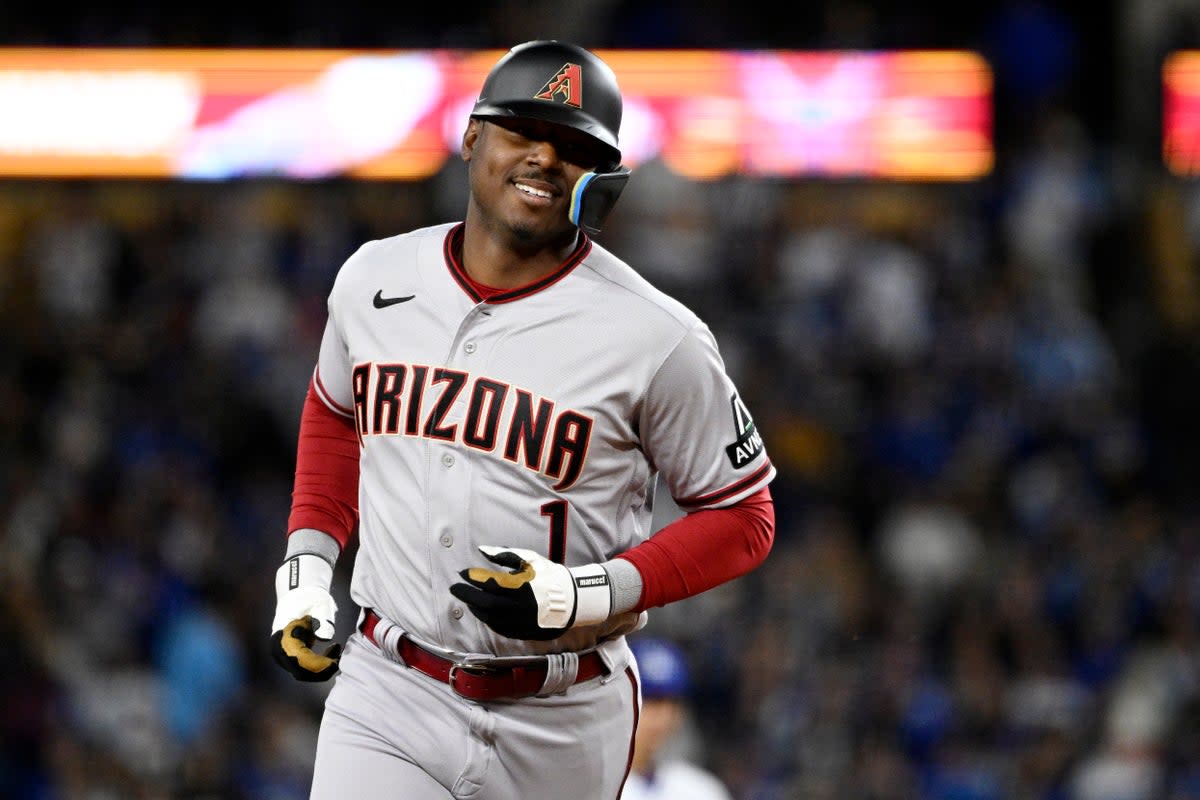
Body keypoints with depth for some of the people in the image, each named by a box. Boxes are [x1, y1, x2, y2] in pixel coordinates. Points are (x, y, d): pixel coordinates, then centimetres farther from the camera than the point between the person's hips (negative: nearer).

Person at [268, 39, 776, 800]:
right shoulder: (375, 280, 2)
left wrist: (591, 594, -19)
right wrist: (306, 562, 10)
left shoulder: (654, 338, -12)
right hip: (388, 700, 2)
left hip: (557, 728, -2)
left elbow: (744, 515, -5)